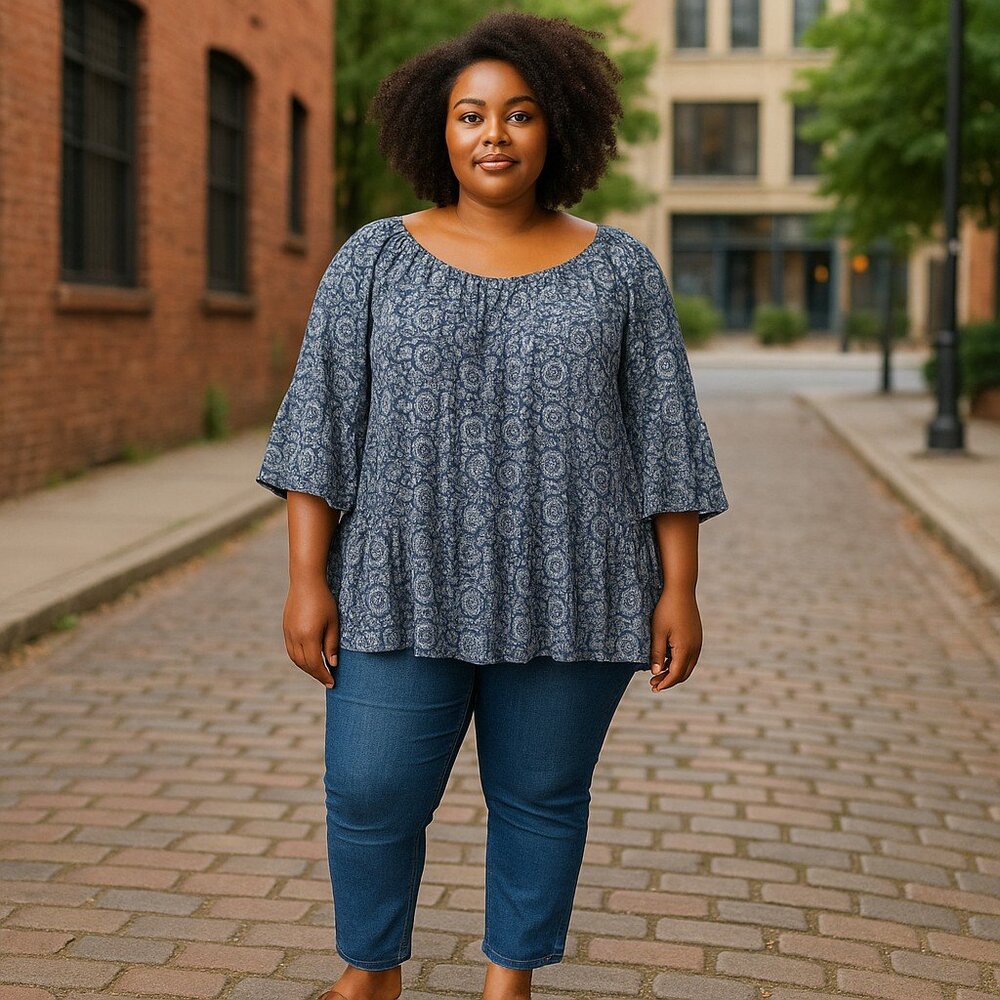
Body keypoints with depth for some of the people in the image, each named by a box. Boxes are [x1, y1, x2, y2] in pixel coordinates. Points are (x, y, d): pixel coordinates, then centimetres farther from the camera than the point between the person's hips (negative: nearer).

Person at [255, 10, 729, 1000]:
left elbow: (664, 439, 1)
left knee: (541, 796, 9)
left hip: (567, 593, 0)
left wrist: (678, 590, -4)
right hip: (407, 589, 0)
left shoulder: (618, 269, 2)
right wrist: (307, 579, -7)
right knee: (371, 795, 2)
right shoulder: (374, 260, 2)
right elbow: (322, 426, -1)